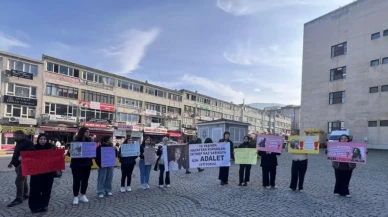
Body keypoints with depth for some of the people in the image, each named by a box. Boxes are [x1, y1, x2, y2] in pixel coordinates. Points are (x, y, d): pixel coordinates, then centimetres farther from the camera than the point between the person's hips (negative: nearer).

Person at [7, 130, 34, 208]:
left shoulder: (28, 143, -17)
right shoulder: (19, 143, 15)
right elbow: (15, 154, 24)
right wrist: (12, 162, 26)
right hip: (18, 165, 10)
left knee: (19, 181, -10)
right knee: (23, 180, 17)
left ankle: (19, 198, -5)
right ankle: (25, 195, 27)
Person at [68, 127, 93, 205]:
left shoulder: (89, 141, 3)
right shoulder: (76, 141, -8)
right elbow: (71, 152, -7)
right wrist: (69, 152, -29)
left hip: (87, 164, 4)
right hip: (77, 164, -4)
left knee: (85, 180, 11)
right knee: (76, 180, 3)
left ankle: (83, 196, 24)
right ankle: (75, 197, 15)